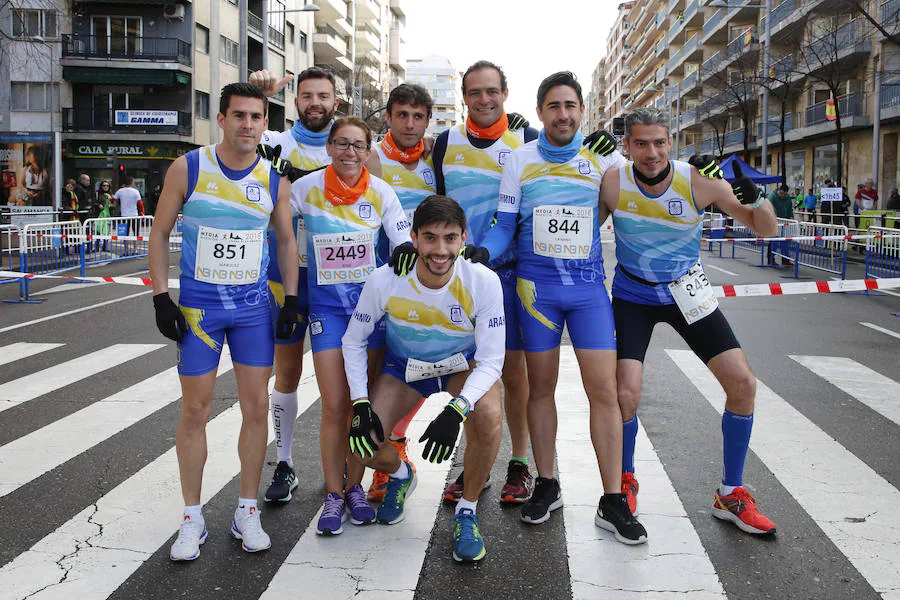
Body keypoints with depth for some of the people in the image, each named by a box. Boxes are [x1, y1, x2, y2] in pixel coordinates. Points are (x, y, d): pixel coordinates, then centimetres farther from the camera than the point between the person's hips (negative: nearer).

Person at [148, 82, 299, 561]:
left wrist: (291, 299, 2)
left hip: (254, 306, 2)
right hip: (198, 306, -2)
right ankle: (192, 518, 17)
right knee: (195, 412, 3)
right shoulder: (187, 169, -6)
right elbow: (159, 233, 0)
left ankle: (247, 512, 18)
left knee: (257, 408, 3)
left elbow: (286, 240, 11)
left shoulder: (275, 181, 1)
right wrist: (161, 298, -7)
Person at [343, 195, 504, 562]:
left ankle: (467, 512, -7)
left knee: (489, 417, -33)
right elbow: (354, 340, -9)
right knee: (364, 446, -16)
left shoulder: (483, 281, -29)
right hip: (405, 367, 2)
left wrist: (456, 410, -41)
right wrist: (360, 403, -19)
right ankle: (400, 476, 24)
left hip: (463, 365, -1)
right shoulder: (385, 281, -25)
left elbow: (491, 360, -25)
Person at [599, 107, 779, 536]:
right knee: (626, 393, -18)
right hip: (633, 296, -1)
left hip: (687, 292, 2)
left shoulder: (699, 181, -16)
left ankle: (731, 495, 12)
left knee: (743, 383, -7)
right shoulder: (613, 183, -16)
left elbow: (767, 229, -10)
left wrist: (754, 198, -31)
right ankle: (625, 482, 14)